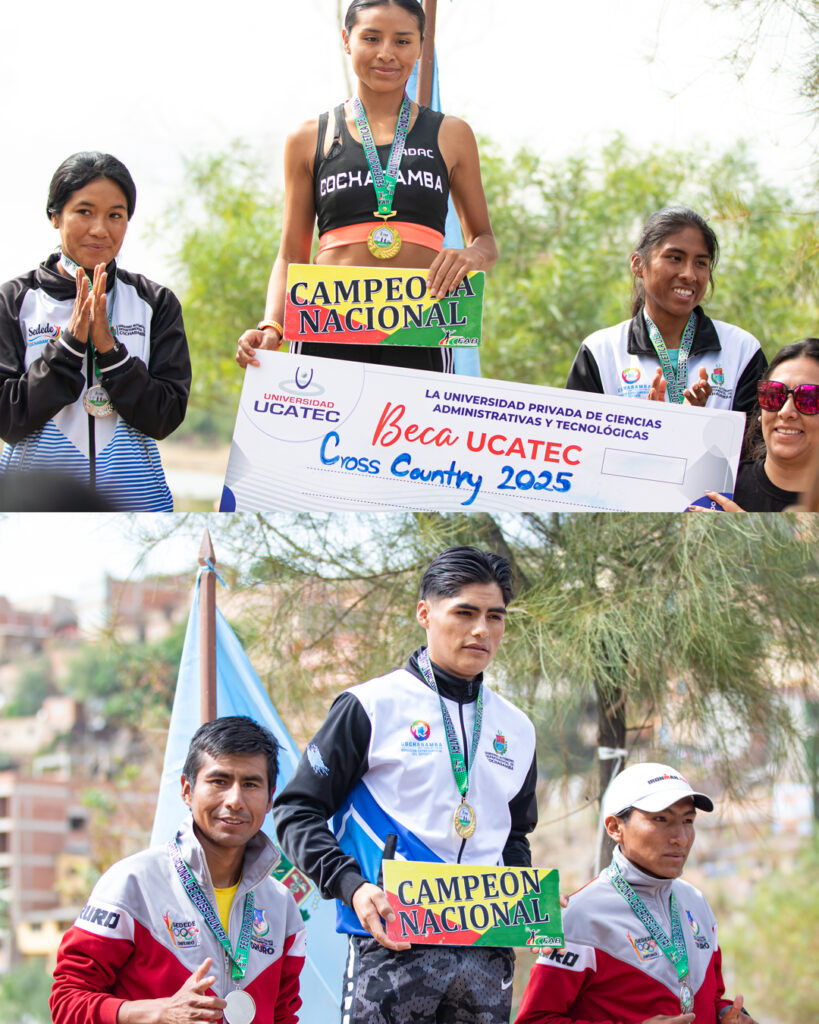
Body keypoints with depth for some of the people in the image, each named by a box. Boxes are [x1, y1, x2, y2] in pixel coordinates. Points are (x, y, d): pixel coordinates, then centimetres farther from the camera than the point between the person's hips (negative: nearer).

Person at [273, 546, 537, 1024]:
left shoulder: (516, 729, 17)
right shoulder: (371, 707, 1)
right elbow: (298, 811, 1)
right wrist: (351, 886, -13)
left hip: (487, 953, 5)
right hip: (393, 948, -5)